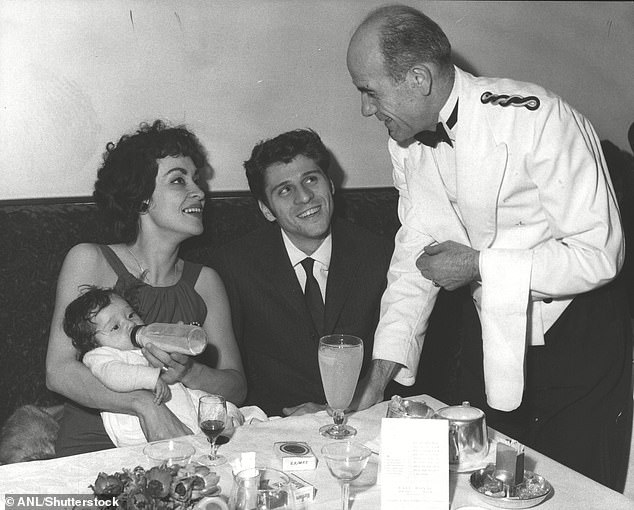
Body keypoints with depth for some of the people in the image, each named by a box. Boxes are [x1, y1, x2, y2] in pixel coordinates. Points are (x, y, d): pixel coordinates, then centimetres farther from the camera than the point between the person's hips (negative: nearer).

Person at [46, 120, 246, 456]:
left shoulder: (204, 282, 8)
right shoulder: (88, 260, -3)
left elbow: (237, 387, 4)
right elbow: (58, 371, -12)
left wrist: (189, 373, -19)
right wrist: (144, 404, -26)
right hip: (91, 450, -3)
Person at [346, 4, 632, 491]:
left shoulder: (538, 119, -25)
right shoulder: (407, 143, -4)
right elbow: (415, 255, 0)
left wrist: (479, 265, -23)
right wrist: (377, 381, -5)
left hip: (578, 343, -5)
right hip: (490, 340, 6)